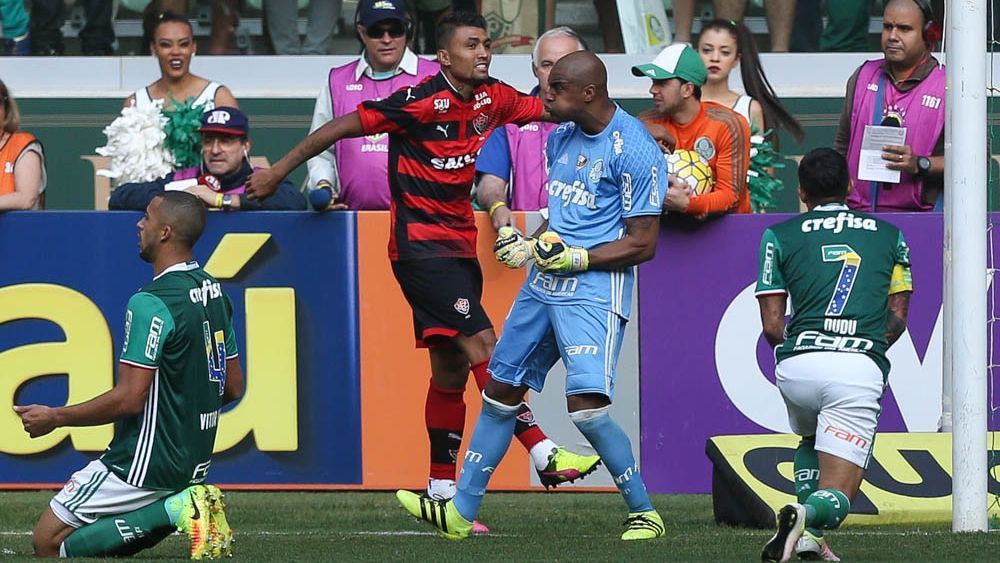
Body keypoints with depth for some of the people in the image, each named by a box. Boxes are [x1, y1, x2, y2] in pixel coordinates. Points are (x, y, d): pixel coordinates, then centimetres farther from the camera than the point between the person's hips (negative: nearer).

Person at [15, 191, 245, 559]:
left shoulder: (151, 303, -20)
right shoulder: (214, 292, 8)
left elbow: (129, 399, -22)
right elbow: (232, 387, 14)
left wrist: (55, 418, -11)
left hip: (148, 460, -9)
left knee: (49, 542, -3)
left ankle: (174, 511, -13)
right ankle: (182, 506, 2)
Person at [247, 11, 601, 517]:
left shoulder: (492, 99, 4)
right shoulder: (420, 102, -16)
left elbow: (547, 109, 19)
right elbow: (341, 128, -9)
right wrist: (279, 170, -4)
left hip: (458, 243, 8)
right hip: (420, 243, -8)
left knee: (451, 370, 10)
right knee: (482, 346, -16)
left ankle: (441, 492, 15)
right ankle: (543, 454, -21)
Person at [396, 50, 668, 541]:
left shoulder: (635, 150, -14)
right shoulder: (561, 137, 12)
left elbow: (642, 244, -13)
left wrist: (575, 258, -17)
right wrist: (531, 242, 11)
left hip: (594, 289, -8)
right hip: (543, 283, 8)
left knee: (585, 404, -18)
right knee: (501, 390, 10)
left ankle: (644, 512, -3)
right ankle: (460, 512, 18)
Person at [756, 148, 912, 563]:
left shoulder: (780, 236, 14)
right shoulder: (889, 235, 19)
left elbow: (772, 324, 10)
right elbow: (898, 316, 17)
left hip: (796, 365, 1)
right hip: (861, 369, -1)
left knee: (811, 440, 34)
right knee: (837, 497, 1)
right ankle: (809, 514, -34)